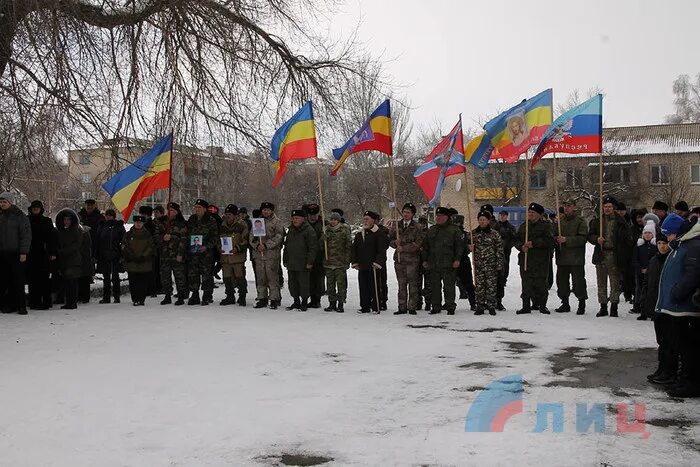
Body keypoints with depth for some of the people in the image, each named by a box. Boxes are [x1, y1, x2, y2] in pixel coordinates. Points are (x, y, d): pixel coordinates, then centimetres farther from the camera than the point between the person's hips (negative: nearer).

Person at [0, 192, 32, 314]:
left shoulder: (20, 216, -3)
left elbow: (26, 235, -6)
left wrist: (23, 252, -12)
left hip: (16, 254, -5)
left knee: (18, 281, -4)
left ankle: (21, 305, 0)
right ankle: (11, 304, 12)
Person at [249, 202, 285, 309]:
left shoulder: (277, 222, 1)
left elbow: (278, 236, -9)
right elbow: (251, 237, 13)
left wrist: (266, 245, -14)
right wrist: (257, 245, -6)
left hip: (272, 254, -5)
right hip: (259, 254, 5)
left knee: (272, 276, -6)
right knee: (261, 278, 9)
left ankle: (274, 299, 0)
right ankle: (262, 298, 17)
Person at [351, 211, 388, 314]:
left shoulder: (379, 234, -5)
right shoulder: (359, 234, 14)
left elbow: (381, 250, -9)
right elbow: (354, 249, 16)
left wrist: (377, 262, -15)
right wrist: (354, 262, 7)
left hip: (373, 266, -6)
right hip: (361, 266, 6)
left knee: (374, 287, -3)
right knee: (363, 287, 9)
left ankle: (376, 308, 3)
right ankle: (365, 306, 17)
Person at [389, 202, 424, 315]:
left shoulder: (416, 227, 0)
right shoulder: (396, 226, 12)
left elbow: (418, 243, -9)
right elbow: (390, 240, 11)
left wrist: (403, 248, -12)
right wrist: (395, 243, -11)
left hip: (412, 260, -3)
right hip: (399, 259, 3)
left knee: (413, 284, -1)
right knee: (401, 284, 6)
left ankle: (412, 307, 6)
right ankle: (402, 307, 11)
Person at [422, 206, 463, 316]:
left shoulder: (454, 230, 1)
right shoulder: (431, 230, 16)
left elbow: (460, 245, -3)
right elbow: (425, 246, 20)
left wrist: (457, 259, -11)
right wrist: (425, 260, 13)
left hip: (448, 264, -5)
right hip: (433, 264, 5)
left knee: (449, 286, -3)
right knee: (435, 286, 8)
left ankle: (450, 306, 4)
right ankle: (436, 306, 16)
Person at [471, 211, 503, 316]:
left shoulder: (494, 233, -2)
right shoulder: (474, 233, 8)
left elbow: (500, 250, -1)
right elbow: (469, 246, 21)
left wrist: (499, 264, -5)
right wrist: (470, 247, -3)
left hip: (491, 264, -2)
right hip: (478, 264, 3)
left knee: (491, 285, 0)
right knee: (479, 286, 3)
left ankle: (491, 307, 8)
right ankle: (480, 307, 10)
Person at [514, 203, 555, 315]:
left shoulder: (546, 225, 0)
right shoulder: (523, 226, 16)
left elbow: (549, 240, -13)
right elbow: (516, 240, 14)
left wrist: (534, 243, -18)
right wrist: (521, 246, -7)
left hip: (540, 260, -4)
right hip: (525, 259, 4)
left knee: (540, 283, 0)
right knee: (526, 284, 5)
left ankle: (542, 305, 11)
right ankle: (526, 306, 11)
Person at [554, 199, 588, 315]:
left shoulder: (580, 221, -4)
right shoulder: (560, 221, 14)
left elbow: (582, 238, -15)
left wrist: (566, 240, -21)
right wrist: (557, 239, -3)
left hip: (576, 258, -6)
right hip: (562, 257, 6)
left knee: (578, 281, -4)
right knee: (562, 281, 10)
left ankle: (582, 304, 8)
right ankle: (565, 304, 21)